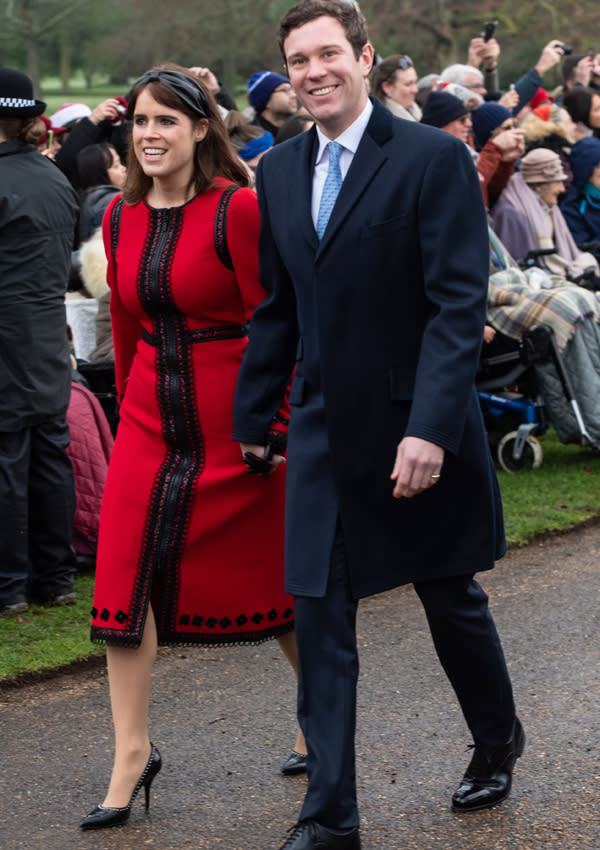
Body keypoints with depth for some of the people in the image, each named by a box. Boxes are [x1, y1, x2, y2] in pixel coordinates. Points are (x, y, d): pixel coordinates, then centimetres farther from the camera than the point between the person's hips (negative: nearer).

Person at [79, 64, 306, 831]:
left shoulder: (237, 208, -12)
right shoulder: (121, 217, 6)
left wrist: (280, 425, -12)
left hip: (234, 415, -5)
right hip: (150, 415, 5)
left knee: (269, 572, 8)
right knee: (125, 573, -5)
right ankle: (132, 754, 2)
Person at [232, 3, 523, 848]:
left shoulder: (435, 159, -11)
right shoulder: (279, 173, 6)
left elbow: (459, 304, -16)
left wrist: (430, 428, -23)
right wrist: (251, 420, 11)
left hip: (417, 430, -4)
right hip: (324, 431, 4)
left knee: (453, 602, 13)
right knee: (320, 618, 1)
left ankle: (498, 742, 39)